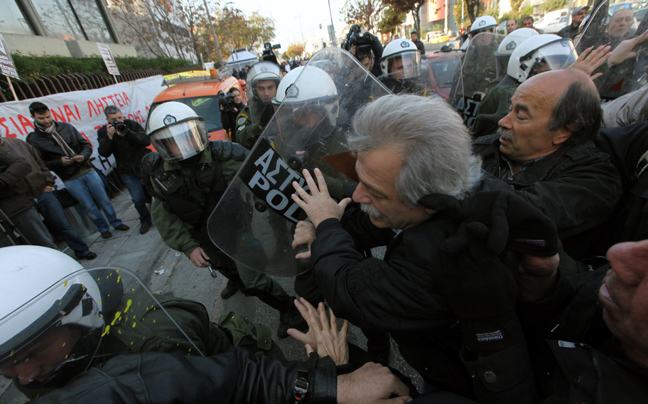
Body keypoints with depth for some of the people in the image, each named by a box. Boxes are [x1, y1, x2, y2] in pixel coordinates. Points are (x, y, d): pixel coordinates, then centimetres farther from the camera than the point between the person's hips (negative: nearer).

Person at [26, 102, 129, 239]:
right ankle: (103, 228, 23)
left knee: (104, 200, 8)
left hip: (87, 170, 2)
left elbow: (86, 144, 9)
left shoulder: (66, 127, 5)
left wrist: (84, 156, -11)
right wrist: (59, 162, -18)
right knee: (89, 207, 5)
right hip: (70, 179, -2)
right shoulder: (32, 139, -2)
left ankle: (116, 223, 24)